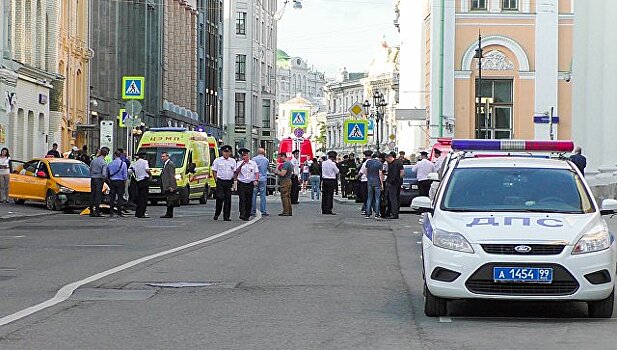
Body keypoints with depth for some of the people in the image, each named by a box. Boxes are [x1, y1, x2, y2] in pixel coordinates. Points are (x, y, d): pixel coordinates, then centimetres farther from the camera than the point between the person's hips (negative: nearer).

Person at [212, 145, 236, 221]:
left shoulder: (233, 161, 11)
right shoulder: (217, 160, 3)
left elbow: (235, 172, 14)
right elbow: (214, 171, 4)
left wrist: (233, 181, 5)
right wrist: (216, 180, -5)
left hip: (229, 182, 3)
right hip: (220, 182, -3)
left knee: (228, 200, 3)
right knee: (220, 198, -12)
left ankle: (226, 216, 7)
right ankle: (216, 214, 4)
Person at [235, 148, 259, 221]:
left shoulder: (253, 163, 9)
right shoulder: (239, 163, 8)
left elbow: (256, 173, 7)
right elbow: (236, 172, -6)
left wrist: (256, 180, -8)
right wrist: (241, 165, -18)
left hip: (250, 184, 1)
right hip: (241, 184, -1)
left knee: (249, 200, 3)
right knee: (242, 199, -12)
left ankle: (247, 216, 10)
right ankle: (242, 214, -16)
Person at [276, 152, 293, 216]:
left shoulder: (285, 164, -16)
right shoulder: (290, 163, 17)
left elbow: (282, 174, -23)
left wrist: (277, 171, -4)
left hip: (284, 181, -10)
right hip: (289, 180, 10)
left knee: (284, 196, -8)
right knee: (288, 197, 12)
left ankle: (285, 212, -10)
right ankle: (289, 212, 14)